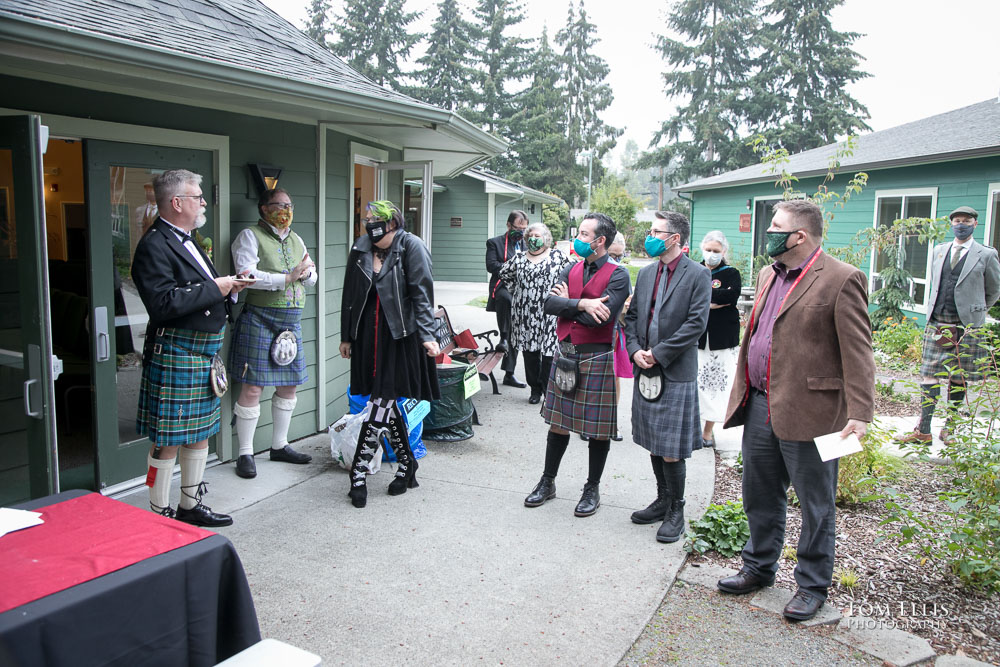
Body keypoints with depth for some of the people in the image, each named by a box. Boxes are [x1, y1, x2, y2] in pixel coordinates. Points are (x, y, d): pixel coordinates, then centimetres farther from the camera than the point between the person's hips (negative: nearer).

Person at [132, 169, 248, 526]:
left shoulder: (187, 241, 17)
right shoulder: (154, 245, -15)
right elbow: (164, 303, -27)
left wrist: (228, 288, 6)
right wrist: (214, 288, -20)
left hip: (203, 355, 10)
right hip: (174, 355, -10)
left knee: (200, 433, 17)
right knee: (168, 440, 0)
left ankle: (191, 506, 31)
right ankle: (160, 514, 14)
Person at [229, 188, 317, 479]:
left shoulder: (295, 239, 19)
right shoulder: (250, 236, -3)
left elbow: (312, 277, 21)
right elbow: (247, 275, -16)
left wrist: (306, 273, -3)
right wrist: (287, 277, -17)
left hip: (291, 320, 7)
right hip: (260, 318, -7)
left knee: (288, 385, 11)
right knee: (252, 388, -6)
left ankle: (279, 446, 26)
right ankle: (245, 453, 6)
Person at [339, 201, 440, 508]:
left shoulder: (411, 246, -5)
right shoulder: (360, 250, 10)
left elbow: (422, 294, -11)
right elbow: (350, 296, 15)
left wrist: (427, 335, -19)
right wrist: (346, 336, 15)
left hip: (400, 336, -5)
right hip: (368, 336, 5)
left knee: (383, 402, -6)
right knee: (386, 402, 9)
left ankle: (359, 473, 1)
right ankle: (406, 465, 23)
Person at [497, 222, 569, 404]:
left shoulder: (557, 256, 2)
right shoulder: (519, 258, 10)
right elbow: (504, 274, 21)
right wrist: (516, 290, 13)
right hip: (525, 313, 3)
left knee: (548, 351, -4)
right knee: (529, 351, 5)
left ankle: (549, 390, 7)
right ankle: (535, 389, 16)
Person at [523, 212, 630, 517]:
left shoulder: (618, 275, -9)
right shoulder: (572, 269, 9)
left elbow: (601, 317, -22)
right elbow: (549, 303, -5)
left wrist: (567, 303, -8)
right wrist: (581, 304, -20)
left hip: (597, 359, -5)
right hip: (565, 354, 5)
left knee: (598, 429, 6)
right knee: (558, 422, 14)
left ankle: (592, 489, 22)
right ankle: (547, 482, 28)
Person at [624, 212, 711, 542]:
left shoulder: (698, 275, -8)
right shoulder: (646, 273, 12)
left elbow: (696, 323, -15)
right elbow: (632, 315, 14)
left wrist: (658, 353, -15)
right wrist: (635, 350, -3)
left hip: (676, 375, -6)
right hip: (646, 371, 7)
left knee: (671, 450, -3)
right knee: (653, 444, 15)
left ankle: (676, 511, 13)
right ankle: (663, 500, 31)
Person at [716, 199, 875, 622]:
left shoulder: (841, 280, -12)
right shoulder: (768, 275, 13)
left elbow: (858, 353, -15)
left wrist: (860, 413, -20)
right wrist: (741, 394, 18)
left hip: (808, 412, -7)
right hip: (760, 407, 8)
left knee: (816, 506, 8)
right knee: (759, 496, 19)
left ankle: (812, 586, 25)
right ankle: (759, 568, 37)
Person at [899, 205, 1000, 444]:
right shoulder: (938, 251, 12)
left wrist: (974, 312, 15)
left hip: (966, 328, -3)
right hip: (936, 324, 3)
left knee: (958, 380, 6)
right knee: (929, 376, -1)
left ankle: (949, 429, 17)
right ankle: (923, 431, 2)